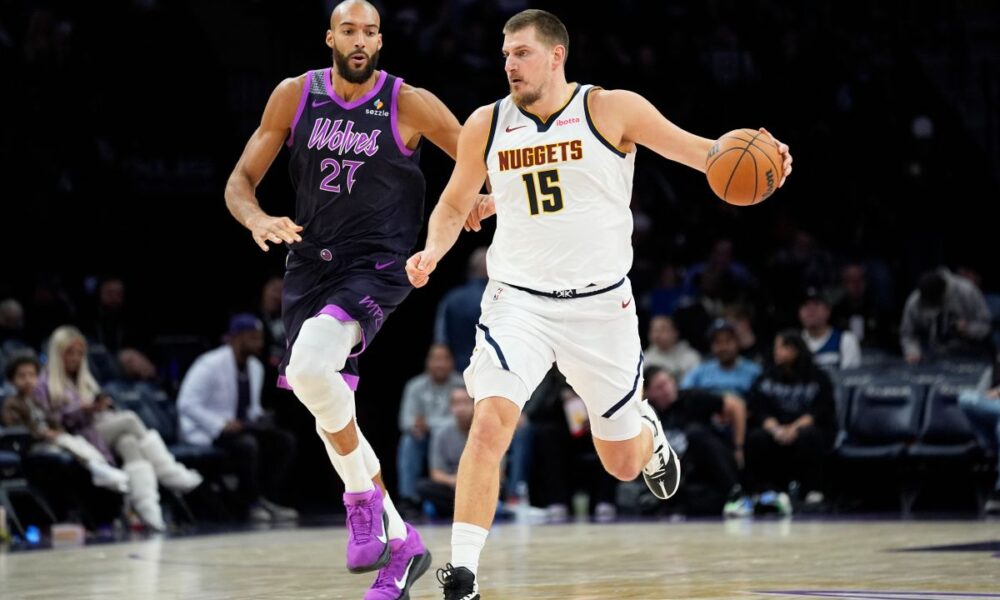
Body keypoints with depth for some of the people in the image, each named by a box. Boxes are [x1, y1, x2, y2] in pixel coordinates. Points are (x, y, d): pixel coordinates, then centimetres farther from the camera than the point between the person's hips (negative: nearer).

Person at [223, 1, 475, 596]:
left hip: (376, 267, -5)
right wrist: (257, 219, -18)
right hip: (309, 266, 5)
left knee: (309, 369, -30)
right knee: (328, 412, 9)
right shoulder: (295, 95, 1)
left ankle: (364, 498, -9)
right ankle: (401, 543, 24)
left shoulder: (409, 104, -7)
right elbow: (240, 181, 4)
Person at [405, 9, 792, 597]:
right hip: (519, 301, 1)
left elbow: (695, 149, -10)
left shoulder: (612, 109, -7)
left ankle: (646, 430, 49)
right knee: (489, 424, -24)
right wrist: (432, 252, -7)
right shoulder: (486, 125, 1)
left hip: (600, 305, -1)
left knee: (623, 464, 10)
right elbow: (454, 205, 14)